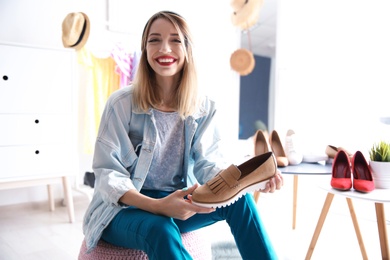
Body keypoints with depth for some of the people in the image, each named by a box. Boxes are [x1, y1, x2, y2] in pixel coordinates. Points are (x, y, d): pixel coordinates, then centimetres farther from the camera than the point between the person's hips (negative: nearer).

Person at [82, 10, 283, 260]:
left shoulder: (204, 108, -2)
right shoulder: (122, 103, -14)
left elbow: (208, 164, -8)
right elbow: (108, 173, -16)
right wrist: (156, 205, -33)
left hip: (174, 203, 4)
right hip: (123, 208, -3)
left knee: (239, 198, -21)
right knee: (160, 229, -37)